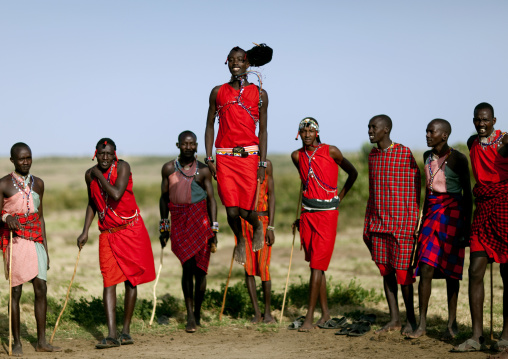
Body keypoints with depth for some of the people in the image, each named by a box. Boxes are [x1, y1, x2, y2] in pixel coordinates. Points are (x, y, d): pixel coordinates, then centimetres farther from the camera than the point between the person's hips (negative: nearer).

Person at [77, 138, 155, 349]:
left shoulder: (122, 167, -10)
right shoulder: (90, 175, 4)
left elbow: (116, 194, -26)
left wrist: (100, 175, -16)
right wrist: (85, 231, 11)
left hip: (131, 230, -3)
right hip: (107, 234, 3)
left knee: (131, 280, 3)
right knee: (109, 282, -8)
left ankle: (126, 331, 14)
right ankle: (112, 335, -12)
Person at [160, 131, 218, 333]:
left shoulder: (203, 170, 3)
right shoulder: (169, 169, 5)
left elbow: (211, 199, 4)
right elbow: (164, 197, 13)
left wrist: (214, 228, -3)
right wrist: (163, 227, 13)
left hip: (200, 220, 0)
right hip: (179, 221, 0)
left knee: (199, 268, 0)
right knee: (187, 266, -9)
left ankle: (197, 313, 17)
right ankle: (190, 315, -2)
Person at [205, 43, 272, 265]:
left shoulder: (259, 94, 6)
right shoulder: (218, 92, 8)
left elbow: (263, 130, 5)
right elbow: (210, 126, 10)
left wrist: (262, 164, -2)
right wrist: (209, 158, 2)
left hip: (249, 156, -1)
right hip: (224, 157, 1)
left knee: (246, 210, -6)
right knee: (231, 210, -3)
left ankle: (257, 227, 32)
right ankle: (240, 240, 29)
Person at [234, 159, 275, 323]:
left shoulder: (266, 164, 0)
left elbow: (271, 195, -2)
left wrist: (271, 227, -8)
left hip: (262, 220, -3)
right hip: (243, 222, 3)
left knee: (263, 267, -5)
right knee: (248, 268, 2)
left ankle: (267, 312, 8)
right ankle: (256, 313, 8)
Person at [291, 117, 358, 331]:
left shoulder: (331, 152, -6)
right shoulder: (297, 156, 6)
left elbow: (353, 173, 9)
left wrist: (340, 197, 10)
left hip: (327, 214, -5)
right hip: (307, 214, 5)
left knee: (317, 266, -10)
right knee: (315, 265, 9)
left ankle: (309, 318, -11)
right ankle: (325, 313, 18)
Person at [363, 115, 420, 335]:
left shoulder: (405, 154, -8)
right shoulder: (372, 156, 13)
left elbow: (415, 189, -8)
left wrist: (411, 224, -13)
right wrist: (367, 226, 16)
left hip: (400, 223, -6)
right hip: (378, 224, 7)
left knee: (402, 272, -3)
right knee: (386, 271, 8)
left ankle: (411, 319, 11)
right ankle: (394, 319, 15)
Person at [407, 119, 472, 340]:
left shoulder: (458, 159, -6)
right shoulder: (428, 157, 11)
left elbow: (467, 193, -4)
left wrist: (467, 225, -7)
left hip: (452, 214, -5)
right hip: (432, 213, 5)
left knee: (450, 270, 0)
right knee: (426, 268, -5)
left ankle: (452, 323, 9)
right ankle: (422, 324, -3)